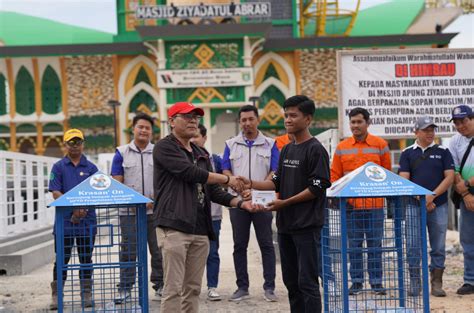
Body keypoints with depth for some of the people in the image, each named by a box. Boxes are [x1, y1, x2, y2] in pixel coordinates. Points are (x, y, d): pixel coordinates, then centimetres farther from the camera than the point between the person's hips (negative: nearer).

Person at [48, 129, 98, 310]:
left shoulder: (91, 168, 8)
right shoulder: (59, 167, 5)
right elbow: (56, 193, -3)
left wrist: (82, 210, -14)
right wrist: (74, 207, -16)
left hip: (87, 221, 1)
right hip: (64, 220, -1)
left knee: (86, 259, 6)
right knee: (62, 259, 3)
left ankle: (86, 295, 14)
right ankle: (56, 296, 10)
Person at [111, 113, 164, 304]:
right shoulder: (122, 153, 6)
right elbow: (117, 183, 2)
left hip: (155, 210, 1)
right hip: (129, 211, 0)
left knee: (158, 250, 4)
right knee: (128, 250, 1)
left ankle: (160, 286, 15)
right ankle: (125, 288, 9)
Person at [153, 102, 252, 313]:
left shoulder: (201, 155, 22)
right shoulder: (164, 148, -1)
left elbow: (214, 192, 18)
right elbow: (190, 172, -14)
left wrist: (240, 203, 1)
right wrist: (227, 179, -6)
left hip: (200, 230, 7)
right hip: (174, 227, -7)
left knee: (193, 289, 8)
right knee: (173, 288, -8)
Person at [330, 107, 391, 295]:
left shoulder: (380, 145, 4)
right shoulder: (342, 147, 7)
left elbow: (387, 173, 9)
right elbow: (334, 175, 9)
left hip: (374, 204, -1)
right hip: (350, 204, 1)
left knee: (375, 244, 3)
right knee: (354, 245, 6)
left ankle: (376, 282, 11)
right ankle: (356, 281, 14)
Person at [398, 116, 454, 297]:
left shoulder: (442, 152, 9)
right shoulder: (407, 153, 8)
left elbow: (450, 177, 0)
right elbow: (404, 180, 1)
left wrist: (432, 196, -11)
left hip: (439, 206, 1)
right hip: (414, 206, 0)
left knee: (438, 247, 3)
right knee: (413, 246, -2)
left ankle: (436, 284, 10)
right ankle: (414, 283, 4)